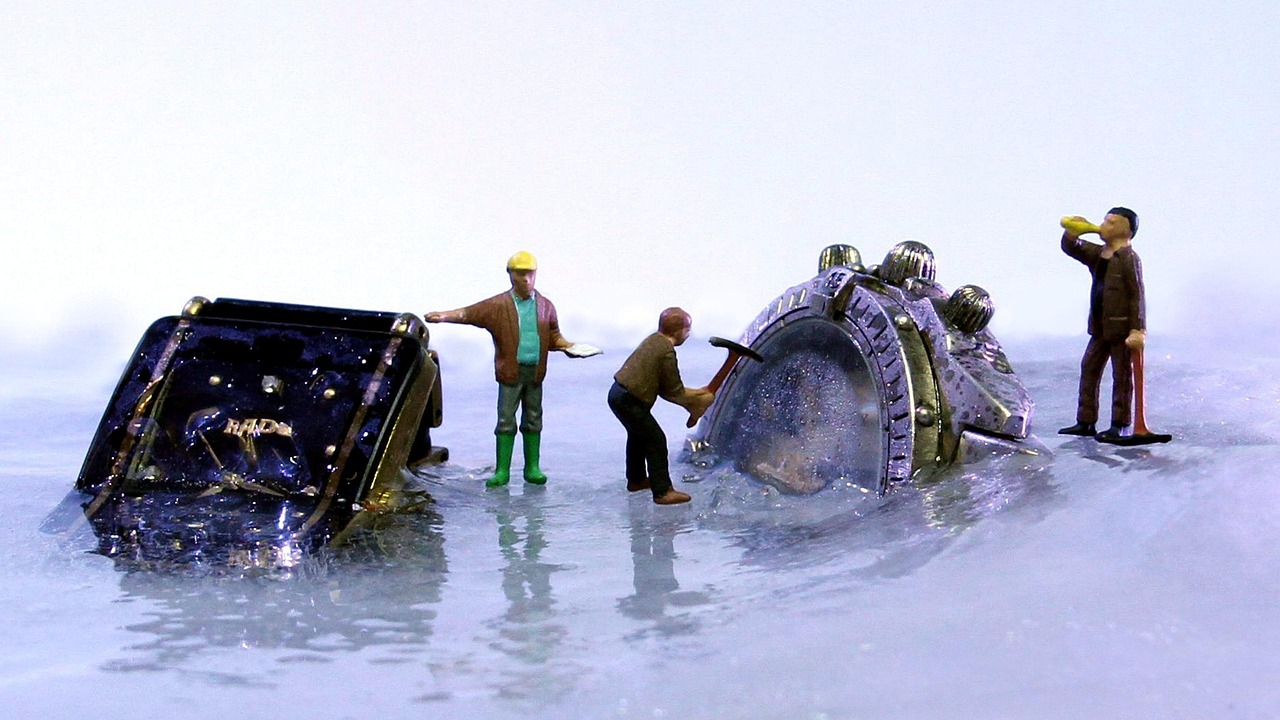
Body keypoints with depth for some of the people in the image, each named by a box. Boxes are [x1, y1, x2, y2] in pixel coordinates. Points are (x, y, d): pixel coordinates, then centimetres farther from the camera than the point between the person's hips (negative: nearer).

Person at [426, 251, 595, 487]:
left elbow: (554, 337, 17)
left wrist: (570, 347, 1)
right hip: (510, 372, -3)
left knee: (533, 420, 9)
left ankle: (532, 468, 17)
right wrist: (444, 316, -22)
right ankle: (502, 471, 2)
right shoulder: (498, 306, -1)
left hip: (535, 372, 3)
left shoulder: (545, 306, 11)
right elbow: (469, 313, -8)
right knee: (506, 421, -3)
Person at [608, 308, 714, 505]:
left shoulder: (653, 341, 10)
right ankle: (662, 491, -3)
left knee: (638, 435, 27)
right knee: (656, 440, -4)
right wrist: (698, 400, 4)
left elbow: (665, 386, 15)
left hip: (618, 393, 10)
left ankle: (636, 479, 44)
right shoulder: (667, 352, -18)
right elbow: (674, 392, -11)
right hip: (629, 400, -10)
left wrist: (695, 394, 14)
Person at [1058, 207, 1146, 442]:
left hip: (1122, 328, -8)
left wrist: (1137, 329, -21)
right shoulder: (1097, 254, 11)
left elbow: (1137, 295, -16)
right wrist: (1072, 233, -1)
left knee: (1122, 375, 1)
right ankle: (1086, 421, 16)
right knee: (1089, 370, 10)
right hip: (1100, 327, 8)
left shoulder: (1129, 258, -13)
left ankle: (1120, 425, 8)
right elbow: (1071, 248, 21)